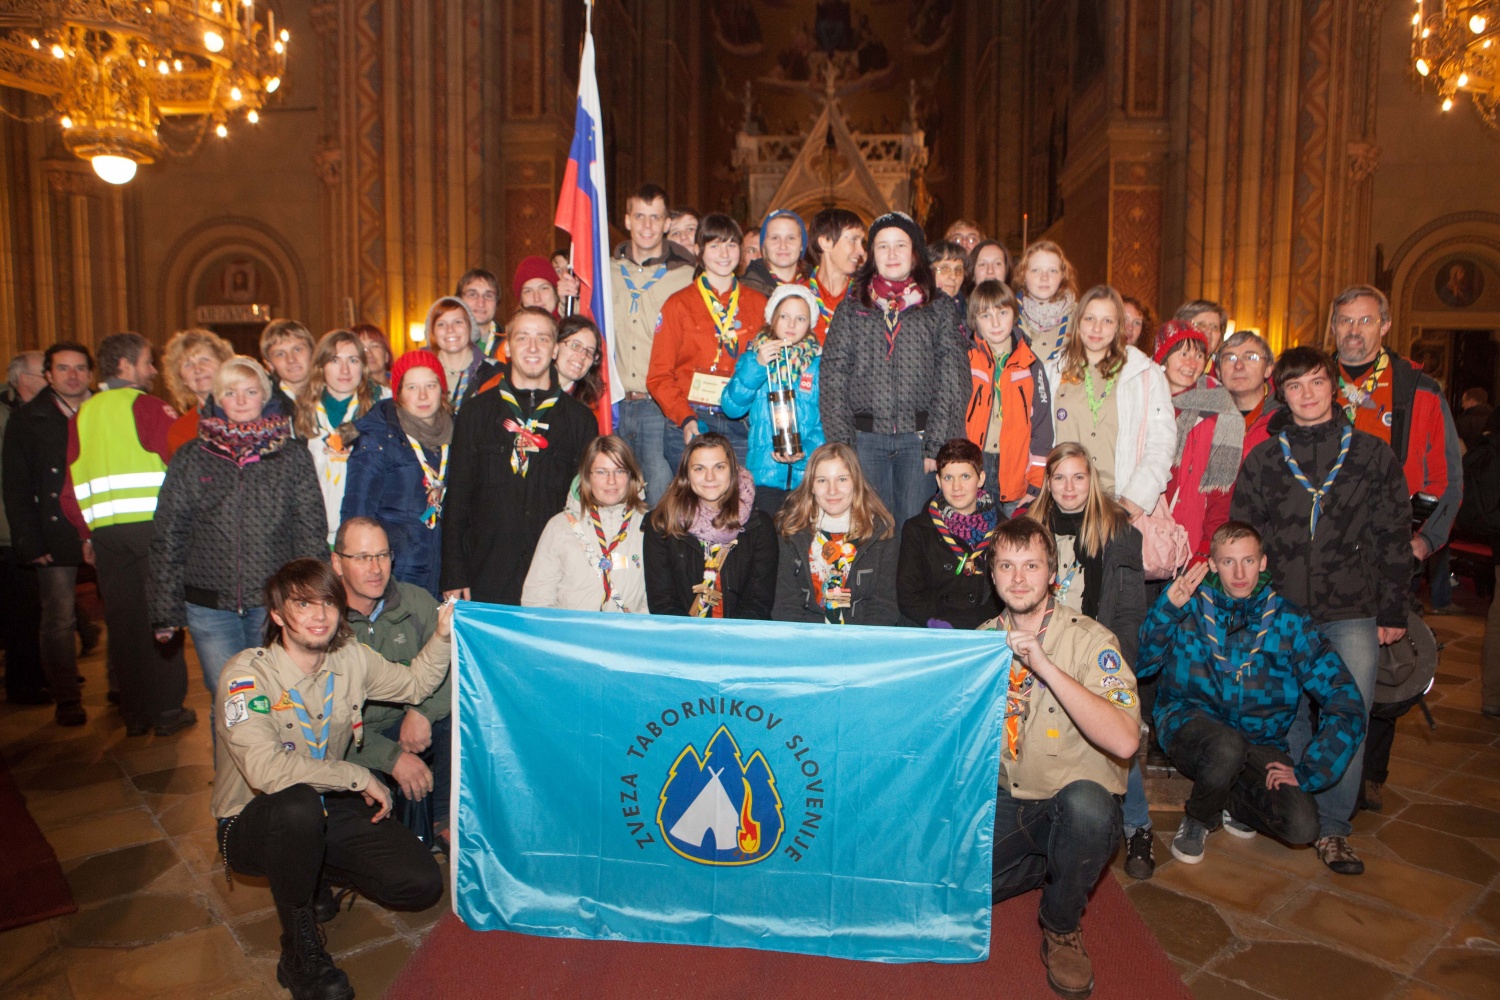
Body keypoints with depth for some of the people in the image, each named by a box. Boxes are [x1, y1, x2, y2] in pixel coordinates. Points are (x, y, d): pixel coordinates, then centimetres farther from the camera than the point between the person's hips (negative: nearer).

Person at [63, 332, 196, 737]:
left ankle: (135, 712, 17)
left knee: (123, 620, 10)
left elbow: (72, 485, 13)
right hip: (150, 523, -5)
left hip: (104, 532, 5)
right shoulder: (146, 406, -4)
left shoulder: (82, 414, 13)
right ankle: (167, 710, 5)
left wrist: (87, 533, 18)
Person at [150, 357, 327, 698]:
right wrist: (165, 612, 2)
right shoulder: (190, 459, 7)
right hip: (210, 607, 1)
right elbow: (167, 538, 7)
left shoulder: (293, 458, 4)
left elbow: (312, 535, 4)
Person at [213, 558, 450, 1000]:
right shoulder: (246, 675, -22)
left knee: (422, 884, -11)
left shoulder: (351, 659, -5)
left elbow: (415, 684, 11)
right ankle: (299, 949, -17)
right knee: (297, 804, -41)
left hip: (328, 809, 5)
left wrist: (443, 634, -7)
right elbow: (266, 769, -34)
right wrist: (359, 777, -26)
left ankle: (315, 872, 20)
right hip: (254, 824, -5)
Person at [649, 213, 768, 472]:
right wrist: (685, 419, -14)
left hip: (743, 426, 2)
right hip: (690, 427, -2)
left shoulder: (758, 303, 12)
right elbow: (659, 376, 1)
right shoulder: (678, 305, 5)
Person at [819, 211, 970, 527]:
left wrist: (937, 446, -8)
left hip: (918, 439, 0)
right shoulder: (851, 308, 10)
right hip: (865, 438, 1)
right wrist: (843, 446, -6)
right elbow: (833, 378, 4)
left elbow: (953, 383, 1)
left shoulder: (940, 308, 8)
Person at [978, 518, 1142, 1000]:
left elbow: (1124, 742, -28)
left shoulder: (1089, 639, -12)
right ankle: (1047, 866, 16)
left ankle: (1062, 927, -6)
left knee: (1084, 801, -37)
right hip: (1004, 802, 4)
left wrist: (1045, 666, -32)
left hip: (1078, 805, -4)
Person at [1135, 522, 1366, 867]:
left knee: (1302, 825, -23)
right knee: (1228, 746, -37)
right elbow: (1137, 664, -16)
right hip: (1190, 722, -2)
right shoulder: (1191, 606, -5)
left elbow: (1346, 706, -5)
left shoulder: (1288, 620, -4)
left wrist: (1306, 772, -11)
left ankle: (1232, 802, 13)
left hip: (1260, 740, 2)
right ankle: (1197, 818, -2)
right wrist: (1167, 608, -26)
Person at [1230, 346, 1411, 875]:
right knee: (1289, 716, 7)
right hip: (1280, 613, 1)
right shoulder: (1261, 460, 5)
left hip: (1351, 613, 0)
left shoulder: (1371, 454, 4)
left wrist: (1392, 611, 4)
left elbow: (1394, 538, 6)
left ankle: (1333, 826, 12)